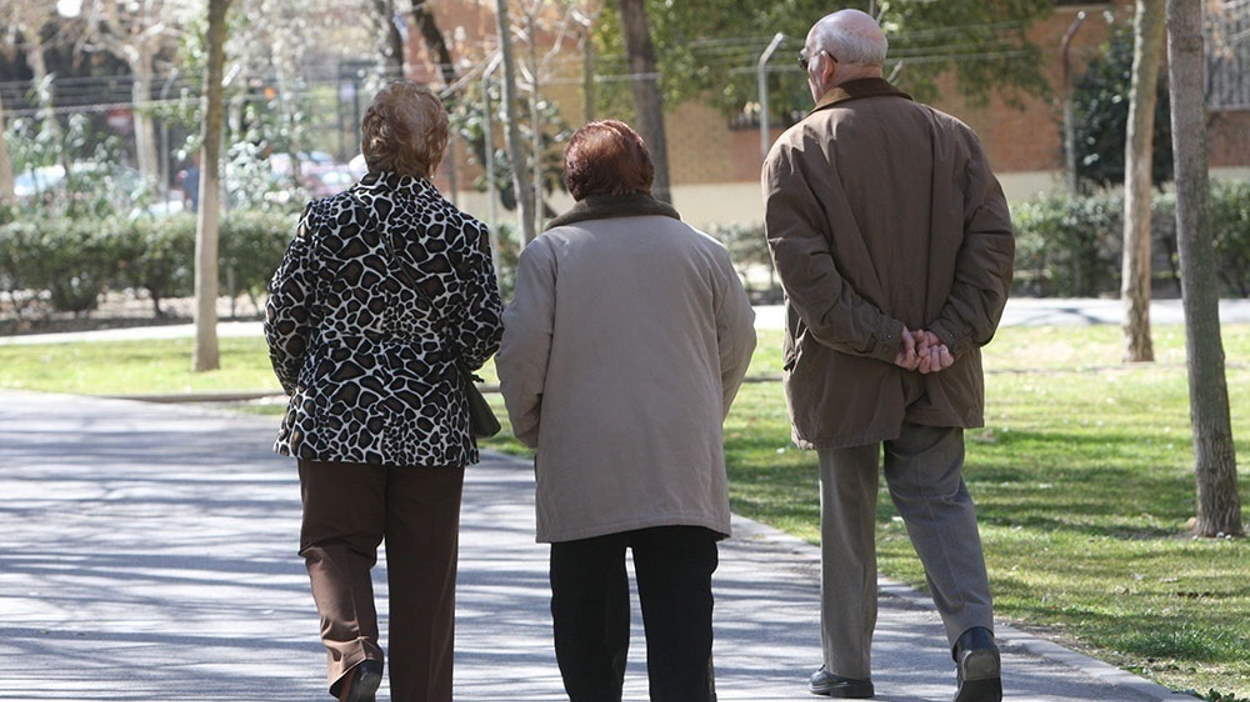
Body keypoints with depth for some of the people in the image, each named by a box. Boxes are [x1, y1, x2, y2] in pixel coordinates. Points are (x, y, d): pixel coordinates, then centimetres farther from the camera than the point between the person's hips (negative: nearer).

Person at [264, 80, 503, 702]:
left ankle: (351, 646, -14)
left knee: (335, 541, 12)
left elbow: (283, 319, -2)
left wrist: (300, 386, 16)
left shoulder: (326, 219, -5)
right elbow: (484, 334, -6)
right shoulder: (462, 233, -4)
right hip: (432, 426, 0)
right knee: (424, 566, 9)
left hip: (335, 415, 0)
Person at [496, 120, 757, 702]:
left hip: (583, 474, -1)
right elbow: (739, 342, 9)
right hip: (684, 473, 1)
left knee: (588, 629, 9)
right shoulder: (701, 251, 6)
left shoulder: (548, 253, -2)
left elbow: (522, 351, -7)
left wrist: (531, 426, 10)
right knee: (682, 619, -1)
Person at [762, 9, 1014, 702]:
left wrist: (882, 340, -13)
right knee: (938, 499, 10)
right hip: (939, 380, 3)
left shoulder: (798, 151, -6)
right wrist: (950, 335, -7)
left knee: (847, 515, 9)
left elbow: (805, 268, -15)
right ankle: (973, 631, -11)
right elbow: (993, 242, -2)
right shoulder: (951, 138, 5)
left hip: (842, 376, -2)